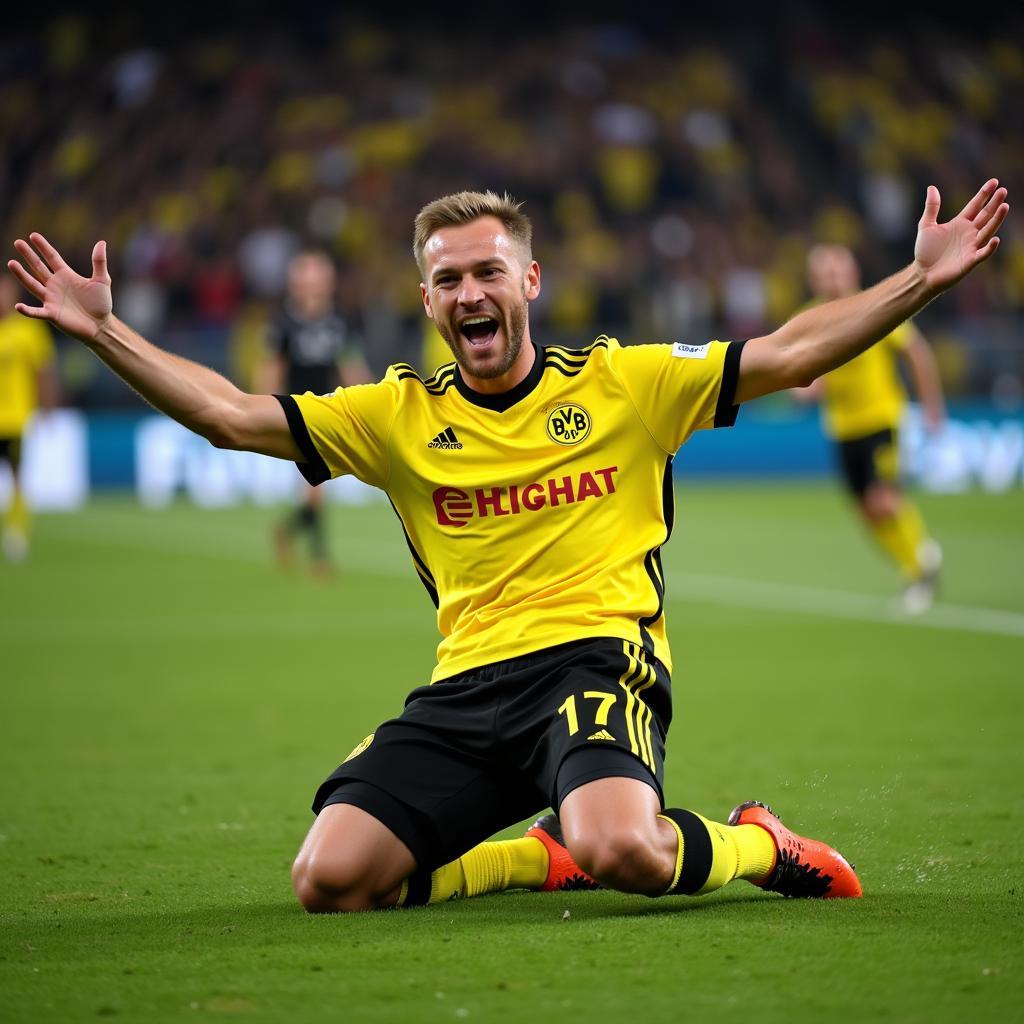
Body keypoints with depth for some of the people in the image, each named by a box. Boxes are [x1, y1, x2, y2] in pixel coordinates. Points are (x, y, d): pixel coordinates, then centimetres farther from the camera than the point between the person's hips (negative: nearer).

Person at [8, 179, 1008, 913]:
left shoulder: (624, 382, 6)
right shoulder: (398, 414, 11)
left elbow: (790, 353, 4)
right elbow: (231, 415, 9)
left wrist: (923, 277, -5)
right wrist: (102, 330, 2)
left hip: (598, 658, -4)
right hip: (467, 684, 4)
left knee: (620, 850, -35)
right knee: (331, 880, -16)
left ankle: (756, 843, 2)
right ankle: (549, 853, 8)